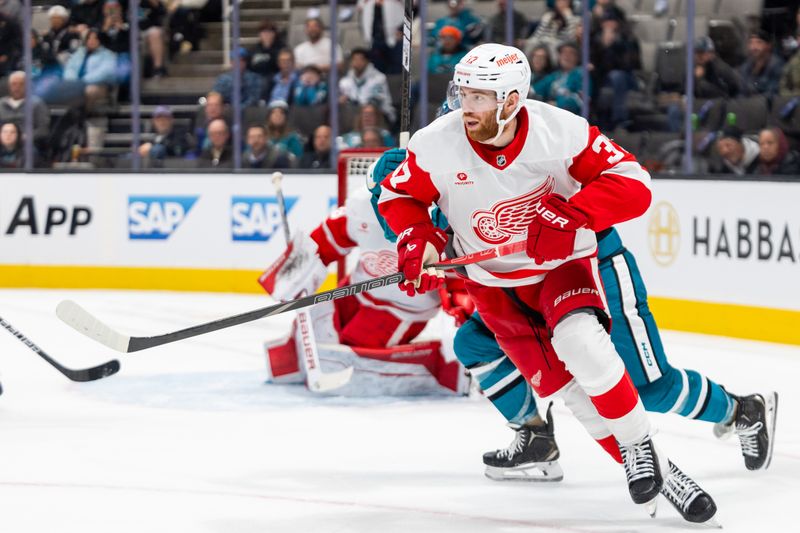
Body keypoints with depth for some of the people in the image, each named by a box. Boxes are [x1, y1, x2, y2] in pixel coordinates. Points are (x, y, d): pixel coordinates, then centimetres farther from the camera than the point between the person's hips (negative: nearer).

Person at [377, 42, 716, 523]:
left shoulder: (561, 131, -23)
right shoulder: (436, 146, -17)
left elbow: (633, 184, -21)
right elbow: (400, 195, 1)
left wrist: (573, 216, -34)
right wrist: (418, 242, -17)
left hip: (563, 264, -2)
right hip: (494, 284, 2)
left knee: (580, 342, -31)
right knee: (561, 383, -9)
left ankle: (639, 445, -12)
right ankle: (649, 468, 1)